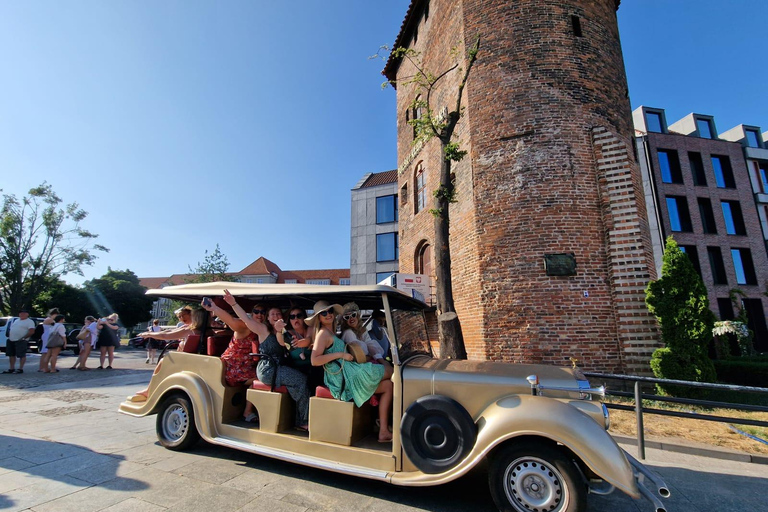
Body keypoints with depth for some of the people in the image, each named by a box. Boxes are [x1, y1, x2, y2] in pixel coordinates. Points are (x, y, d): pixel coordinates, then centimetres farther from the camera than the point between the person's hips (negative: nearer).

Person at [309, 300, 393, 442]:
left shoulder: (331, 333, 20)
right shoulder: (323, 333, -9)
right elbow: (314, 361, -18)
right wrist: (340, 354, -18)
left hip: (347, 376, 9)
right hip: (344, 377, -9)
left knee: (388, 385, 6)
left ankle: (383, 432, 1)